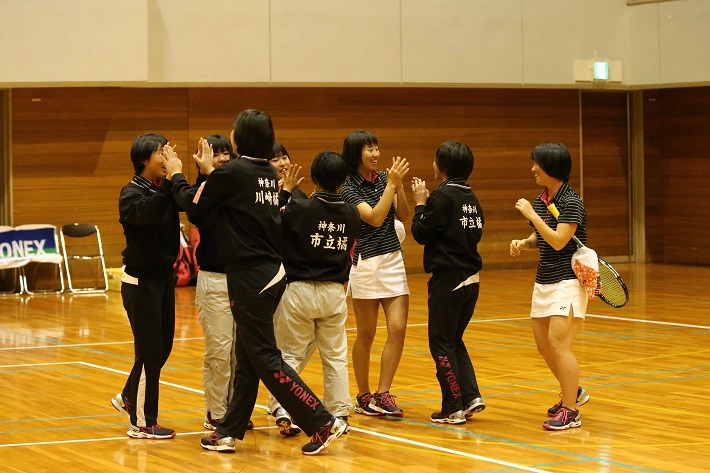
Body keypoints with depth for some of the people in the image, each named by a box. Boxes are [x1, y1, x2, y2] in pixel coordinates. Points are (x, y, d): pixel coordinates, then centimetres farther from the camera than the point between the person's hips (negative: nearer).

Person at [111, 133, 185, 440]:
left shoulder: (164, 189, 4)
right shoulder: (132, 193, -14)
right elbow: (147, 211, -36)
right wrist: (171, 179, -35)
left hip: (163, 277, 7)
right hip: (140, 282, -7)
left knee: (162, 348, 15)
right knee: (150, 352, -2)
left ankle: (128, 398, 36)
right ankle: (142, 423, 8)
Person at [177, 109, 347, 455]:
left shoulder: (231, 173, -14)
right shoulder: (269, 173, 7)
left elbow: (195, 209, -2)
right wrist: (211, 174, 19)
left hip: (250, 277, -8)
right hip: (272, 271, 8)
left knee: (265, 359, -3)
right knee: (247, 357, 12)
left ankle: (323, 423, -5)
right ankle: (229, 432, 19)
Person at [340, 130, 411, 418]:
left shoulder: (383, 179, 6)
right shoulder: (348, 189, -9)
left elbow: (403, 216, 3)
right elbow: (374, 218, -20)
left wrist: (398, 185, -10)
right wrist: (391, 184, -22)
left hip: (393, 259, 5)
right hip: (366, 262, -5)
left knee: (398, 329, -5)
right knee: (366, 334, 4)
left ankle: (382, 394, 2)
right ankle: (363, 397, 16)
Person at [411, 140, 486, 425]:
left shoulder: (442, 196, -14)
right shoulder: (471, 198, 9)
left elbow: (421, 234, -11)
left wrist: (420, 203, 4)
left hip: (448, 281, -7)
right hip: (471, 280, 7)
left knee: (442, 345, 3)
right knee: (455, 341, 19)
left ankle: (453, 408, 4)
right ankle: (471, 396, 10)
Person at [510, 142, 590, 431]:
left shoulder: (571, 202, -15)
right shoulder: (540, 201, 9)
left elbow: (558, 241, -23)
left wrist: (531, 215, -21)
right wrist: (523, 243, 1)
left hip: (568, 282, -9)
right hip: (544, 283, 9)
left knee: (558, 344, -14)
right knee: (544, 345, 12)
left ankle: (570, 412, -7)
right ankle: (573, 392, 33)